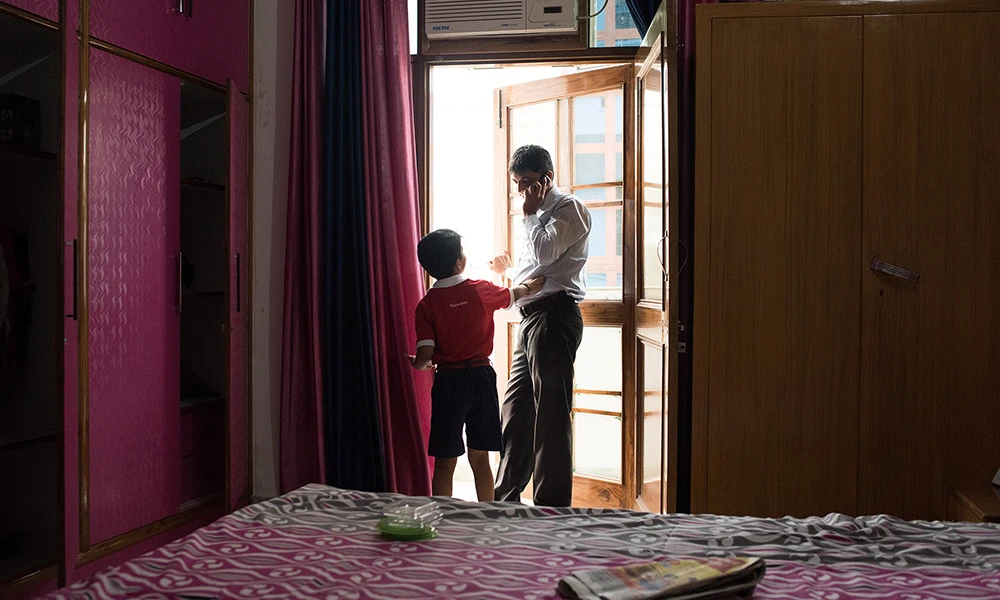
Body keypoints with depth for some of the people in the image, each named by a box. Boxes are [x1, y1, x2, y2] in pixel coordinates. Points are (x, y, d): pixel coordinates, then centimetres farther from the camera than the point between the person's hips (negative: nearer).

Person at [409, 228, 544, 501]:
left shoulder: (426, 304, -8)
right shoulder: (483, 290, -2)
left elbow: (425, 354, -14)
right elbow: (512, 295, 19)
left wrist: (417, 363, 9)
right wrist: (528, 286, 41)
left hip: (448, 381, -2)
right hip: (482, 377, 2)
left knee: (445, 462, 6)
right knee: (480, 459, 12)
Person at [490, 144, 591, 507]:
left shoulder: (569, 208, -4)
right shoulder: (541, 214, 24)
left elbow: (545, 252, -18)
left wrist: (529, 214, -6)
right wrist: (510, 267, 18)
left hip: (553, 316, -10)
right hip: (532, 316, 10)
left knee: (550, 413, -7)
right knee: (515, 410, 11)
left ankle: (552, 506, 0)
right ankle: (507, 498, 20)